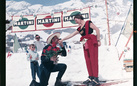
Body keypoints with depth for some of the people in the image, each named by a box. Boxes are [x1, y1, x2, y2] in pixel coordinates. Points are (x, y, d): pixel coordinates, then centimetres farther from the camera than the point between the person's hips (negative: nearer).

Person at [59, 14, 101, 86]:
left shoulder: (88, 23, 1)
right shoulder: (79, 28, 21)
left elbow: (97, 29, -6)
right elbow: (71, 35, 25)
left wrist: (98, 40, -10)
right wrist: (62, 40, 25)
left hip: (92, 42, -7)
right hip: (85, 44, 7)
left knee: (93, 60, -11)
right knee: (88, 61, 2)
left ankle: (96, 79, -13)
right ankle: (91, 77, 6)